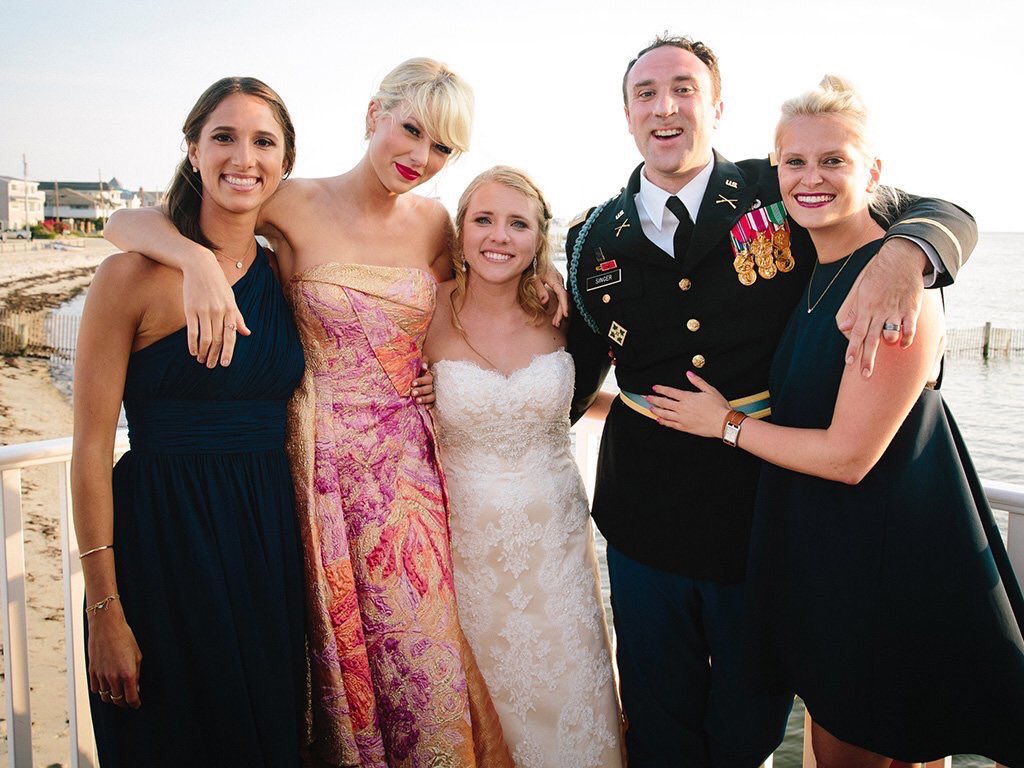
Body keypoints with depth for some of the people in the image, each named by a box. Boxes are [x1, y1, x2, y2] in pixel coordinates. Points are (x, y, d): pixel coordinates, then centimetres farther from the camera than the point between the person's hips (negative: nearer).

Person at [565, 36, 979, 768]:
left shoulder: (783, 193, -5)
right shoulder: (595, 240, 1)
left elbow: (946, 216, -1)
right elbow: (576, 372, 10)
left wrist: (901, 255, -24)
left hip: (769, 508, -1)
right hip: (647, 520, 2)